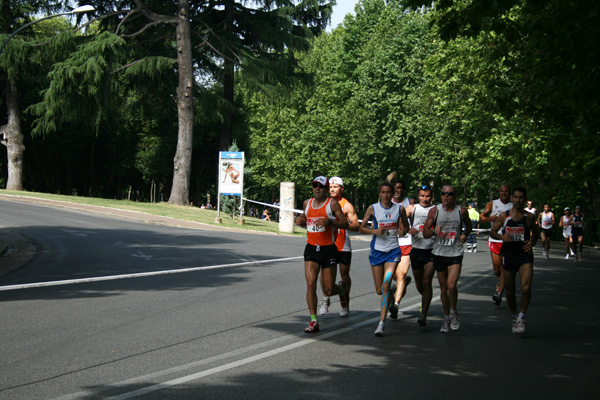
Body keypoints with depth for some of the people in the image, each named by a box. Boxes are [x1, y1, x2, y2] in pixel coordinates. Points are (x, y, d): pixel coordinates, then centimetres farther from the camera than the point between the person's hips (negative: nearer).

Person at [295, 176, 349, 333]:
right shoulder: (307, 203, 9)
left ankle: (341, 289, 39)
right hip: (311, 249, 3)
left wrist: (329, 222, -23)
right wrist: (301, 222, 3)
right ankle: (314, 321, -6)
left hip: (328, 250, -3)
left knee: (329, 290, 1)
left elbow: (345, 224, -6)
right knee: (310, 284, -12)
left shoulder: (332, 203, -5)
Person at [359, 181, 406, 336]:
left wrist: (401, 231, -13)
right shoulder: (373, 208, -1)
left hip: (393, 250, -1)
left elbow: (402, 227, 11)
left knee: (386, 285, -18)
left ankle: (382, 322, -16)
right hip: (377, 250, 1)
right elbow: (361, 228, 3)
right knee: (379, 290, 5)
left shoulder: (398, 209, 3)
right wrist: (375, 231, -15)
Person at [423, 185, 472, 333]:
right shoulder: (434, 211, -1)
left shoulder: (462, 211, -1)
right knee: (443, 288, 9)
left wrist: (465, 234, -2)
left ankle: (454, 312, 9)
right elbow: (425, 233, 1)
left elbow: (469, 225, 19)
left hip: (455, 253, -2)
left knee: (451, 286, -16)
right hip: (439, 253, 2)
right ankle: (447, 318, 24)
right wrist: (434, 231, -20)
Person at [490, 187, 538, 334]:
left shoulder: (529, 217, 2)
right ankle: (514, 317, 32)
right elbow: (492, 231, 8)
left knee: (526, 288, -19)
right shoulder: (504, 216, 1)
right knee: (510, 291, 9)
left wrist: (532, 242, -3)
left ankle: (521, 318, -2)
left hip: (525, 257, -1)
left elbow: (535, 232, 17)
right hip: (508, 256, 1)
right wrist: (501, 236, -12)